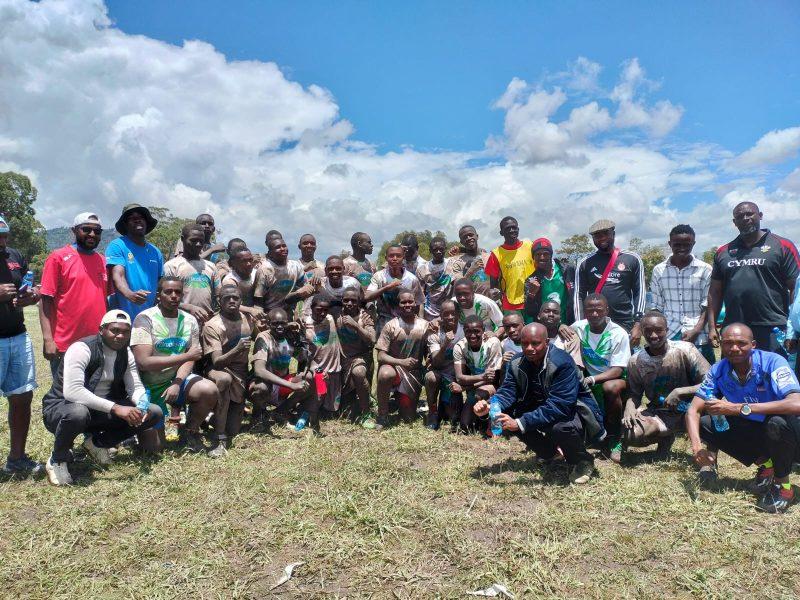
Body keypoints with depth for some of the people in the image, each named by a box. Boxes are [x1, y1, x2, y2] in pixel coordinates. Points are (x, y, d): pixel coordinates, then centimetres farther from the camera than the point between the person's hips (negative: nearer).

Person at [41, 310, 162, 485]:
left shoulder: (125, 353, 0)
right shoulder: (81, 349, -22)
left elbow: (135, 387, -3)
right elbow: (71, 391, -35)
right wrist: (116, 408, -40)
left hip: (101, 411, 6)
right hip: (61, 407, -6)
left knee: (154, 413, -8)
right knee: (78, 413, -42)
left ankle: (97, 443, 9)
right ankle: (57, 460, -9)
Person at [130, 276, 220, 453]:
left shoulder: (189, 321, -1)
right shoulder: (145, 318, -15)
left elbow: (189, 360, -5)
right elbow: (143, 362, -24)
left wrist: (177, 384, -23)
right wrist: (185, 356, -23)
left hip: (178, 378, 4)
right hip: (150, 385, -3)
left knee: (210, 391, -27)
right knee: (155, 445, -5)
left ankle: (191, 431, 2)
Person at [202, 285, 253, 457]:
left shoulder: (246, 319, 0)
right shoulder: (212, 325, -15)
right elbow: (217, 362, -24)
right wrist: (237, 349, -38)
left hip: (241, 374, 4)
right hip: (219, 371, -4)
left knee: (233, 432, -5)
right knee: (224, 378, -43)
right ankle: (220, 440, -31)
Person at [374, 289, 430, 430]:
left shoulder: (425, 326, -4)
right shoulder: (391, 326, -10)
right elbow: (381, 356, -13)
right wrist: (402, 362, -28)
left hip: (414, 372, 2)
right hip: (393, 366, -2)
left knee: (408, 418, 2)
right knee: (385, 374, -40)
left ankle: (401, 399, 38)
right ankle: (382, 416, -17)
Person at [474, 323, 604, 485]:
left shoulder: (563, 363, -29)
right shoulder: (517, 362, -8)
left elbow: (558, 406, -37)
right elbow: (507, 392, -11)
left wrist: (520, 423, -43)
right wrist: (488, 407, -34)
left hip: (573, 410, -7)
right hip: (540, 408, 7)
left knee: (561, 427, -39)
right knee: (507, 413, -12)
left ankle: (582, 462, -2)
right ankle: (548, 451, 10)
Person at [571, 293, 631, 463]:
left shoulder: (618, 334, -14)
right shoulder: (579, 327, -4)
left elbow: (617, 370, -19)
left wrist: (592, 379, -34)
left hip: (614, 379, -3)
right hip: (589, 380, 3)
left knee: (610, 387, -37)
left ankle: (614, 437, -15)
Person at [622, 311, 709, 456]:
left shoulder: (685, 350, -15)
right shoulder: (635, 361, -6)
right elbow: (635, 394, 4)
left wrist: (679, 392, -30)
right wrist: (629, 407, -19)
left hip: (688, 410, -2)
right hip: (658, 414, 2)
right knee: (629, 435, -25)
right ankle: (666, 437, 11)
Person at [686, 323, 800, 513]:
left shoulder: (772, 362, -24)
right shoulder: (718, 371, -11)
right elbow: (693, 410, -13)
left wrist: (738, 408, -40)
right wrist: (697, 447, -31)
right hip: (754, 432, 5)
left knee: (779, 422, -36)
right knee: (703, 422, -13)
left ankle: (783, 485, -8)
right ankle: (763, 462, 3)